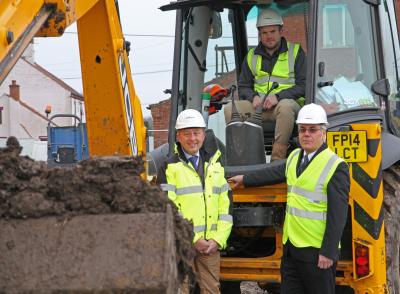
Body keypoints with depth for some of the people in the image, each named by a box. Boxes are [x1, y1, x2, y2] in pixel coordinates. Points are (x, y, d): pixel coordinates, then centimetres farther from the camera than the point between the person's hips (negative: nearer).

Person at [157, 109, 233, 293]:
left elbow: (225, 206, 13)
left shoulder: (215, 165, 15)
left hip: (210, 244, 4)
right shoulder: (169, 168, 1)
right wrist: (193, 240, -12)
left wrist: (218, 239, 0)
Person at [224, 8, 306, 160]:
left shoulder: (295, 52, 8)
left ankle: (278, 158, -37)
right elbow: (243, 86, 21)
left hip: (286, 101, -3)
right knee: (230, 109, -23)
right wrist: (254, 96, -3)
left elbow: (303, 85, -1)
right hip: (258, 104, 4)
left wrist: (278, 96, -15)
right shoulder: (252, 56, 20)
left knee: (285, 106, -40)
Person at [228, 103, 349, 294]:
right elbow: (275, 172, 33)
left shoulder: (336, 166, -12)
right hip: (291, 247, 7)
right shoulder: (295, 157, 12)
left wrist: (328, 253, -19)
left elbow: (338, 214, -15)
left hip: (316, 251, -7)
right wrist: (245, 179, 46)